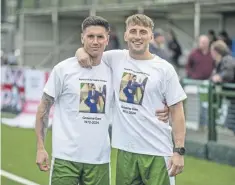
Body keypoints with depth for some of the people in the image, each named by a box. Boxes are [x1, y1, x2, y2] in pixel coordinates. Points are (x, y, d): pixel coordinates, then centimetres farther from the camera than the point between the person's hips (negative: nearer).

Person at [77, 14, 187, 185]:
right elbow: (91, 54, 22)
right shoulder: (116, 58, 5)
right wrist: (82, 51, -3)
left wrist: (179, 151, -7)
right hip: (125, 150, 3)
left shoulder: (164, 69, -1)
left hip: (157, 152, -3)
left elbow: (177, 111, -1)